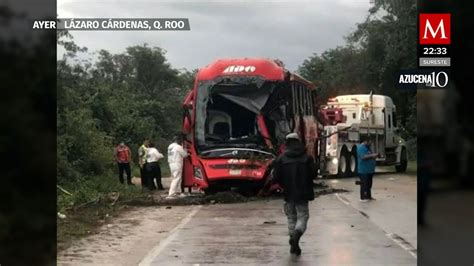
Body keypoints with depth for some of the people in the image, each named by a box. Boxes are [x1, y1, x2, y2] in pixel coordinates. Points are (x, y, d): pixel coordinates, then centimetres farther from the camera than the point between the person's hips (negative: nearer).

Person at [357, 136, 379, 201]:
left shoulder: (367, 147, 17)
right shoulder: (361, 148, -15)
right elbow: (363, 157, -26)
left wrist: (374, 155, 10)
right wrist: (372, 155, -25)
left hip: (369, 170, 10)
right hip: (364, 171, -10)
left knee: (369, 184, 14)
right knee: (364, 184, -7)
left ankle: (368, 196, 22)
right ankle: (363, 198, -4)